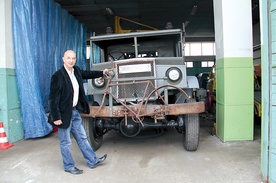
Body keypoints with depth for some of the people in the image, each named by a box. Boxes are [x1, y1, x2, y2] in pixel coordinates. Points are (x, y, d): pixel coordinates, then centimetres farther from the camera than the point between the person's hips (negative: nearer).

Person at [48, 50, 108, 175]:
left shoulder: (76, 71, 2)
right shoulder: (57, 76, -20)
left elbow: (86, 74, 24)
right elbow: (53, 98, -19)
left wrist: (102, 73, 34)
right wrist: (56, 117, -19)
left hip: (75, 111, 7)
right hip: (64, 113, -7)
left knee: (82, 138, 17)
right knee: (65, 142, 9)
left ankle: (92, 161, 29)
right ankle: (69, 166, 26)